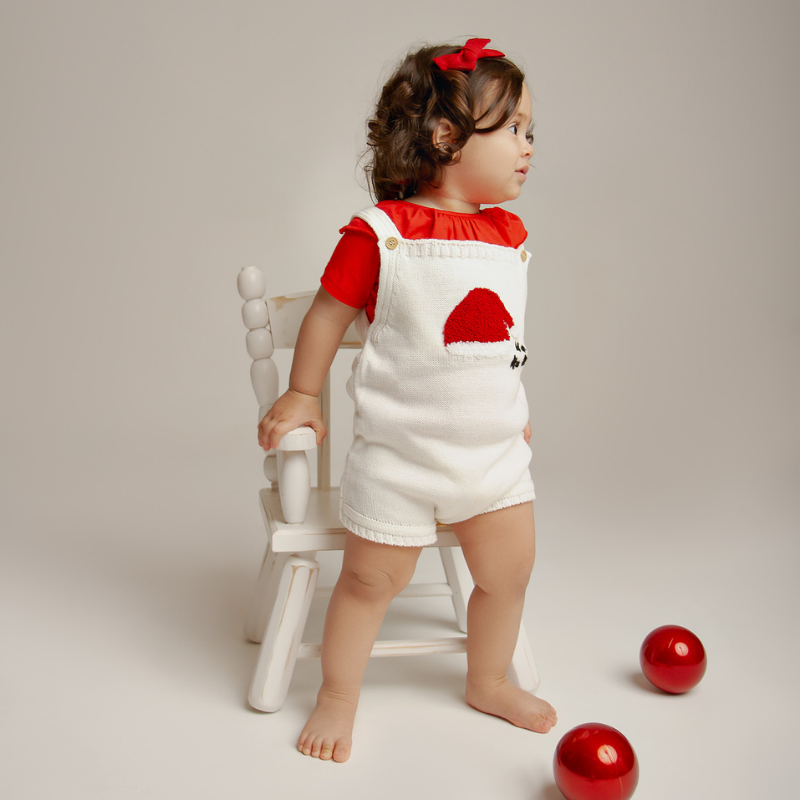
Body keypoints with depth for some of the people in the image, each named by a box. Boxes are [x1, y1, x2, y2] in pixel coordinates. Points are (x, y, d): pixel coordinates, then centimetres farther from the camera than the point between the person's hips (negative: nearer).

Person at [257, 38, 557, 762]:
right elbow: (329, 314, -3)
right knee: (371, 581, 6)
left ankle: (489, 682, 38)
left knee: (509, 572, 13)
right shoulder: (380, 233, -12)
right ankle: (338, 697, 28)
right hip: (398, 452, -5)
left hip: (494, 449, 5)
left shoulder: (509, 234, 6)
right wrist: (302, 394, 2)